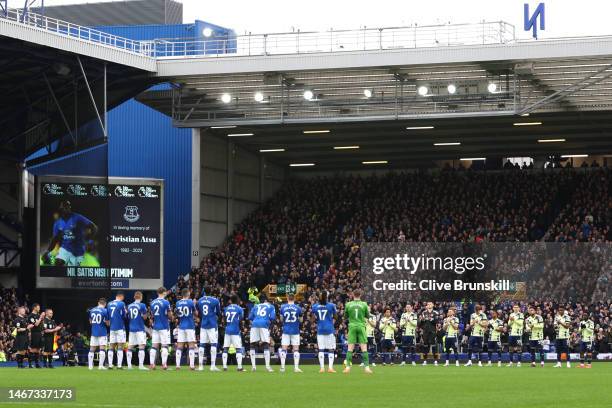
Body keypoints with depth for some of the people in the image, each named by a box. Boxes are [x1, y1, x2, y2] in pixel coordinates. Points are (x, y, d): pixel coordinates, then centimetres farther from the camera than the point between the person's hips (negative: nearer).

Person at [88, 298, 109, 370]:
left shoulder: (91, 310, 6)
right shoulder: (105, 311, -10)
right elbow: (107, 323, -8)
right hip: (102, 333, -5)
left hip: (94, 332, 5)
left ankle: (90, 365, 7)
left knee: (92, 349, 9)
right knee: (102, 349, -4)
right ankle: (101, 365, -11)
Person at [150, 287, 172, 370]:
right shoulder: (166, 302, -10)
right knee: (164, 346, -2)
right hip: (164, 327, -5)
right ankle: (164, 364, -8)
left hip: (155, 327, 5)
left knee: (154, 346, 6)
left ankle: (152, 364, 1)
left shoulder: (152, 302, 7)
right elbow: (170, 316, -7)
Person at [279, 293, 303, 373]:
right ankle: (296, 367, -4)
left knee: (284, 349, 5)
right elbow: (300, 320, 6)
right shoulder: (298, 308, -3)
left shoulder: (283, 307, -1)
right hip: (295, 330, -1)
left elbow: (281, 319, 9)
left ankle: (282, 367, -2)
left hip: (286, 330, 1)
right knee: (296, 349, 4)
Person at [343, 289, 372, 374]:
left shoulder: (348, 304, 0)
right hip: (361, 326, -1)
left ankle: (348, 367, -4)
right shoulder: (364, 304, -2)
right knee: (364, 348, -1)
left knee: (350, 348, 2)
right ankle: (366, 366, -6)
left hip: (352, 326, 1)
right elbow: (368, 316, 9)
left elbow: (346, 316, 11)